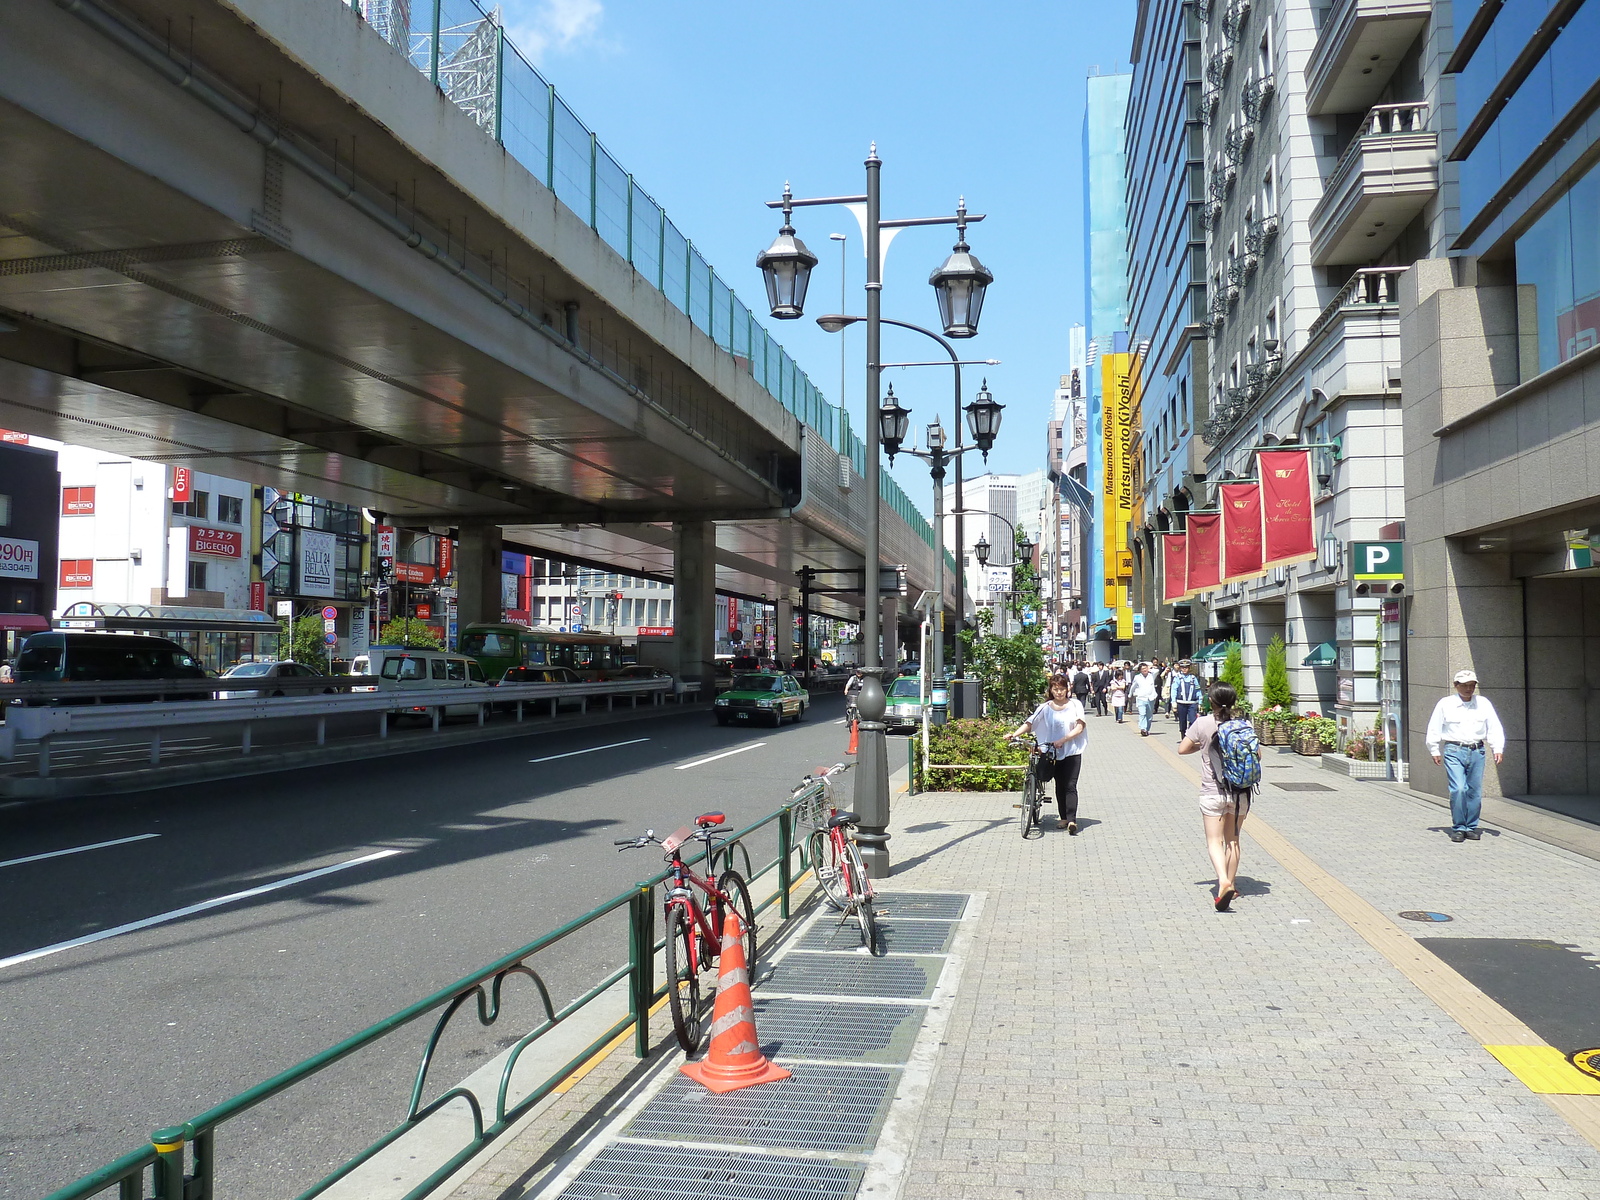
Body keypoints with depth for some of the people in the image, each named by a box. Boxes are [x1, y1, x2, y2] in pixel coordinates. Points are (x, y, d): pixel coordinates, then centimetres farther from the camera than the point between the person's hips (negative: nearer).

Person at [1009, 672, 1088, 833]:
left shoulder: (1075, 705, 0)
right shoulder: (1045, 708, 2)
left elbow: (1080, 727, -9)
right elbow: (1029, 723, -2)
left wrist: (1063, 740, -21)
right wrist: (1014, 734, -16)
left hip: (1072, 751, -2)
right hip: (1054, 753, 2)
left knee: (1070, 786, -9)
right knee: (1060, 786, 10)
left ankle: (1072, 820, -14)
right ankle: (1063, 817, 20)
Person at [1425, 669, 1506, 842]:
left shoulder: (1484, 703, 11)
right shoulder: (1445, 704, 3)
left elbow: (1494, 727, 13)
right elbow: (1434, 729, 7)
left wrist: (1498, 749, 2)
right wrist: (1435, 751, 6)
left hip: (1476, 751, 3)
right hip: (1454, 751, -3)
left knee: (1475, 791, 4)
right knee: (1458, 789, -13)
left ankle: (1471, 827, 17)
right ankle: (1458, 828, -3)